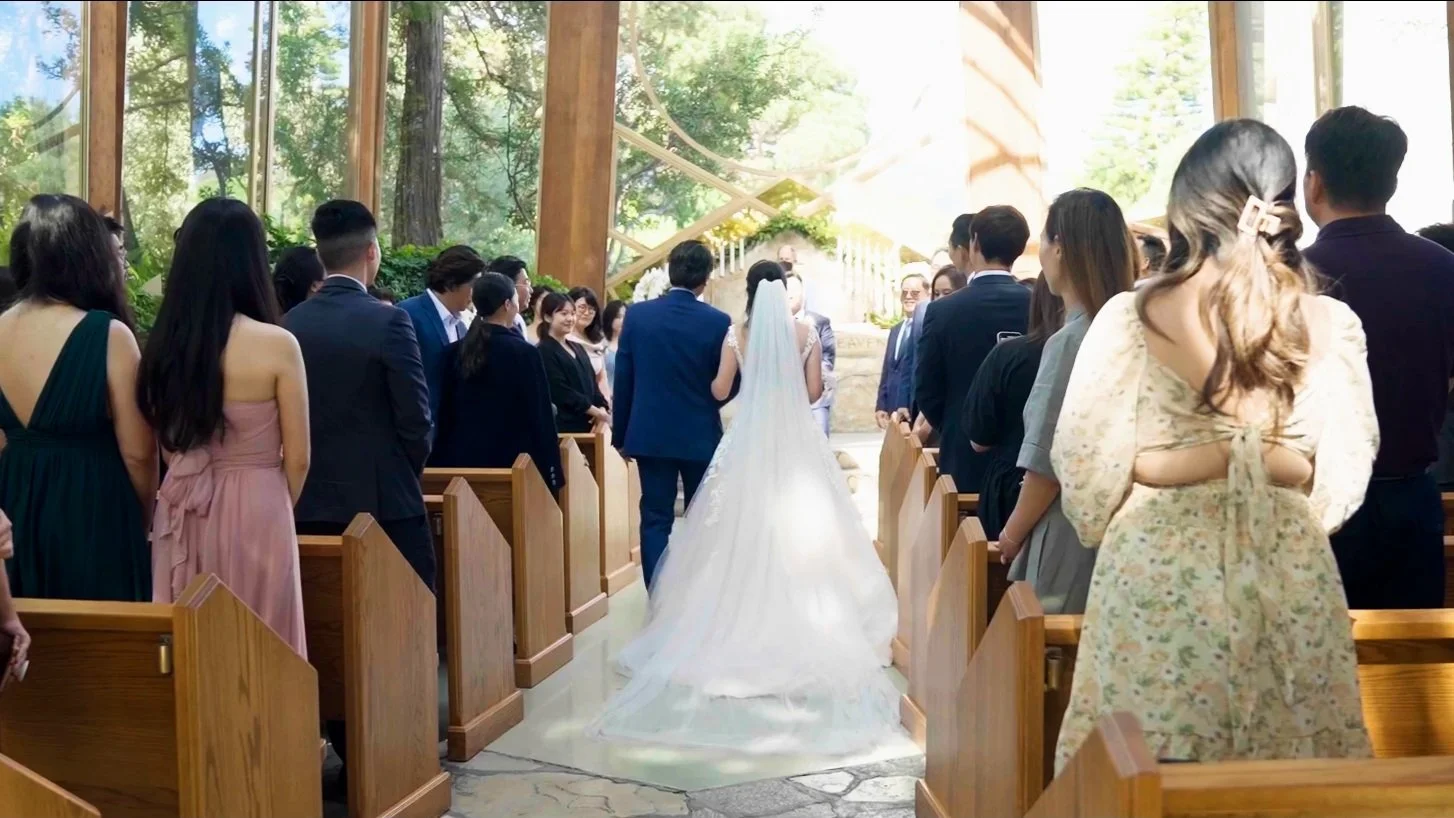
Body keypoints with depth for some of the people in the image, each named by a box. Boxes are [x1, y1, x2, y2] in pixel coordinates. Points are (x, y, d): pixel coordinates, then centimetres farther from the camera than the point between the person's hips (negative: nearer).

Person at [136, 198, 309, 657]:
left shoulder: (164, 340, 0)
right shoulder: (276, 345, -13)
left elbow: (166, 444, 10)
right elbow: (297, 459, -6)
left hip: (180, 515, 5)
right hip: (254, 510, -4)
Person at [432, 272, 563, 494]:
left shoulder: (455, 352, 4)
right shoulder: (524, 353, -10)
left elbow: (446, 413, 9)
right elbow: (540, 417, -9)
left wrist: (443, 463, 16)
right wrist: (552, 472, -4)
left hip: (465, 459, 5)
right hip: (513, 460, -5)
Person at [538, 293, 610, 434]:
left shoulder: (578, 348, 19)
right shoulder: (545, 351, -6)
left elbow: (592, 382, 16)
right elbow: (562, 392, -14)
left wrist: (602, 408, -3)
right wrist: (596, 411, -13)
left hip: (587, 424, 8)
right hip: (563, 426, -8)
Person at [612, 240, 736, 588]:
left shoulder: (638, 314, -5)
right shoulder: (718, 321, -10)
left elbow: (622, 379, -1)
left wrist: (620, 433, 8)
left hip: (650, 433, 1)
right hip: (700, 435, -1)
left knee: (655, 519, 6)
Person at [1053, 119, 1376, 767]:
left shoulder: (1132, 318, -10)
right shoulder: (1332, 326, -4)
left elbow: (1087, 466, -6)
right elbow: (1341, 479, 2)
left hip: (1158, 574, -2)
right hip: (1293, 580, 2)